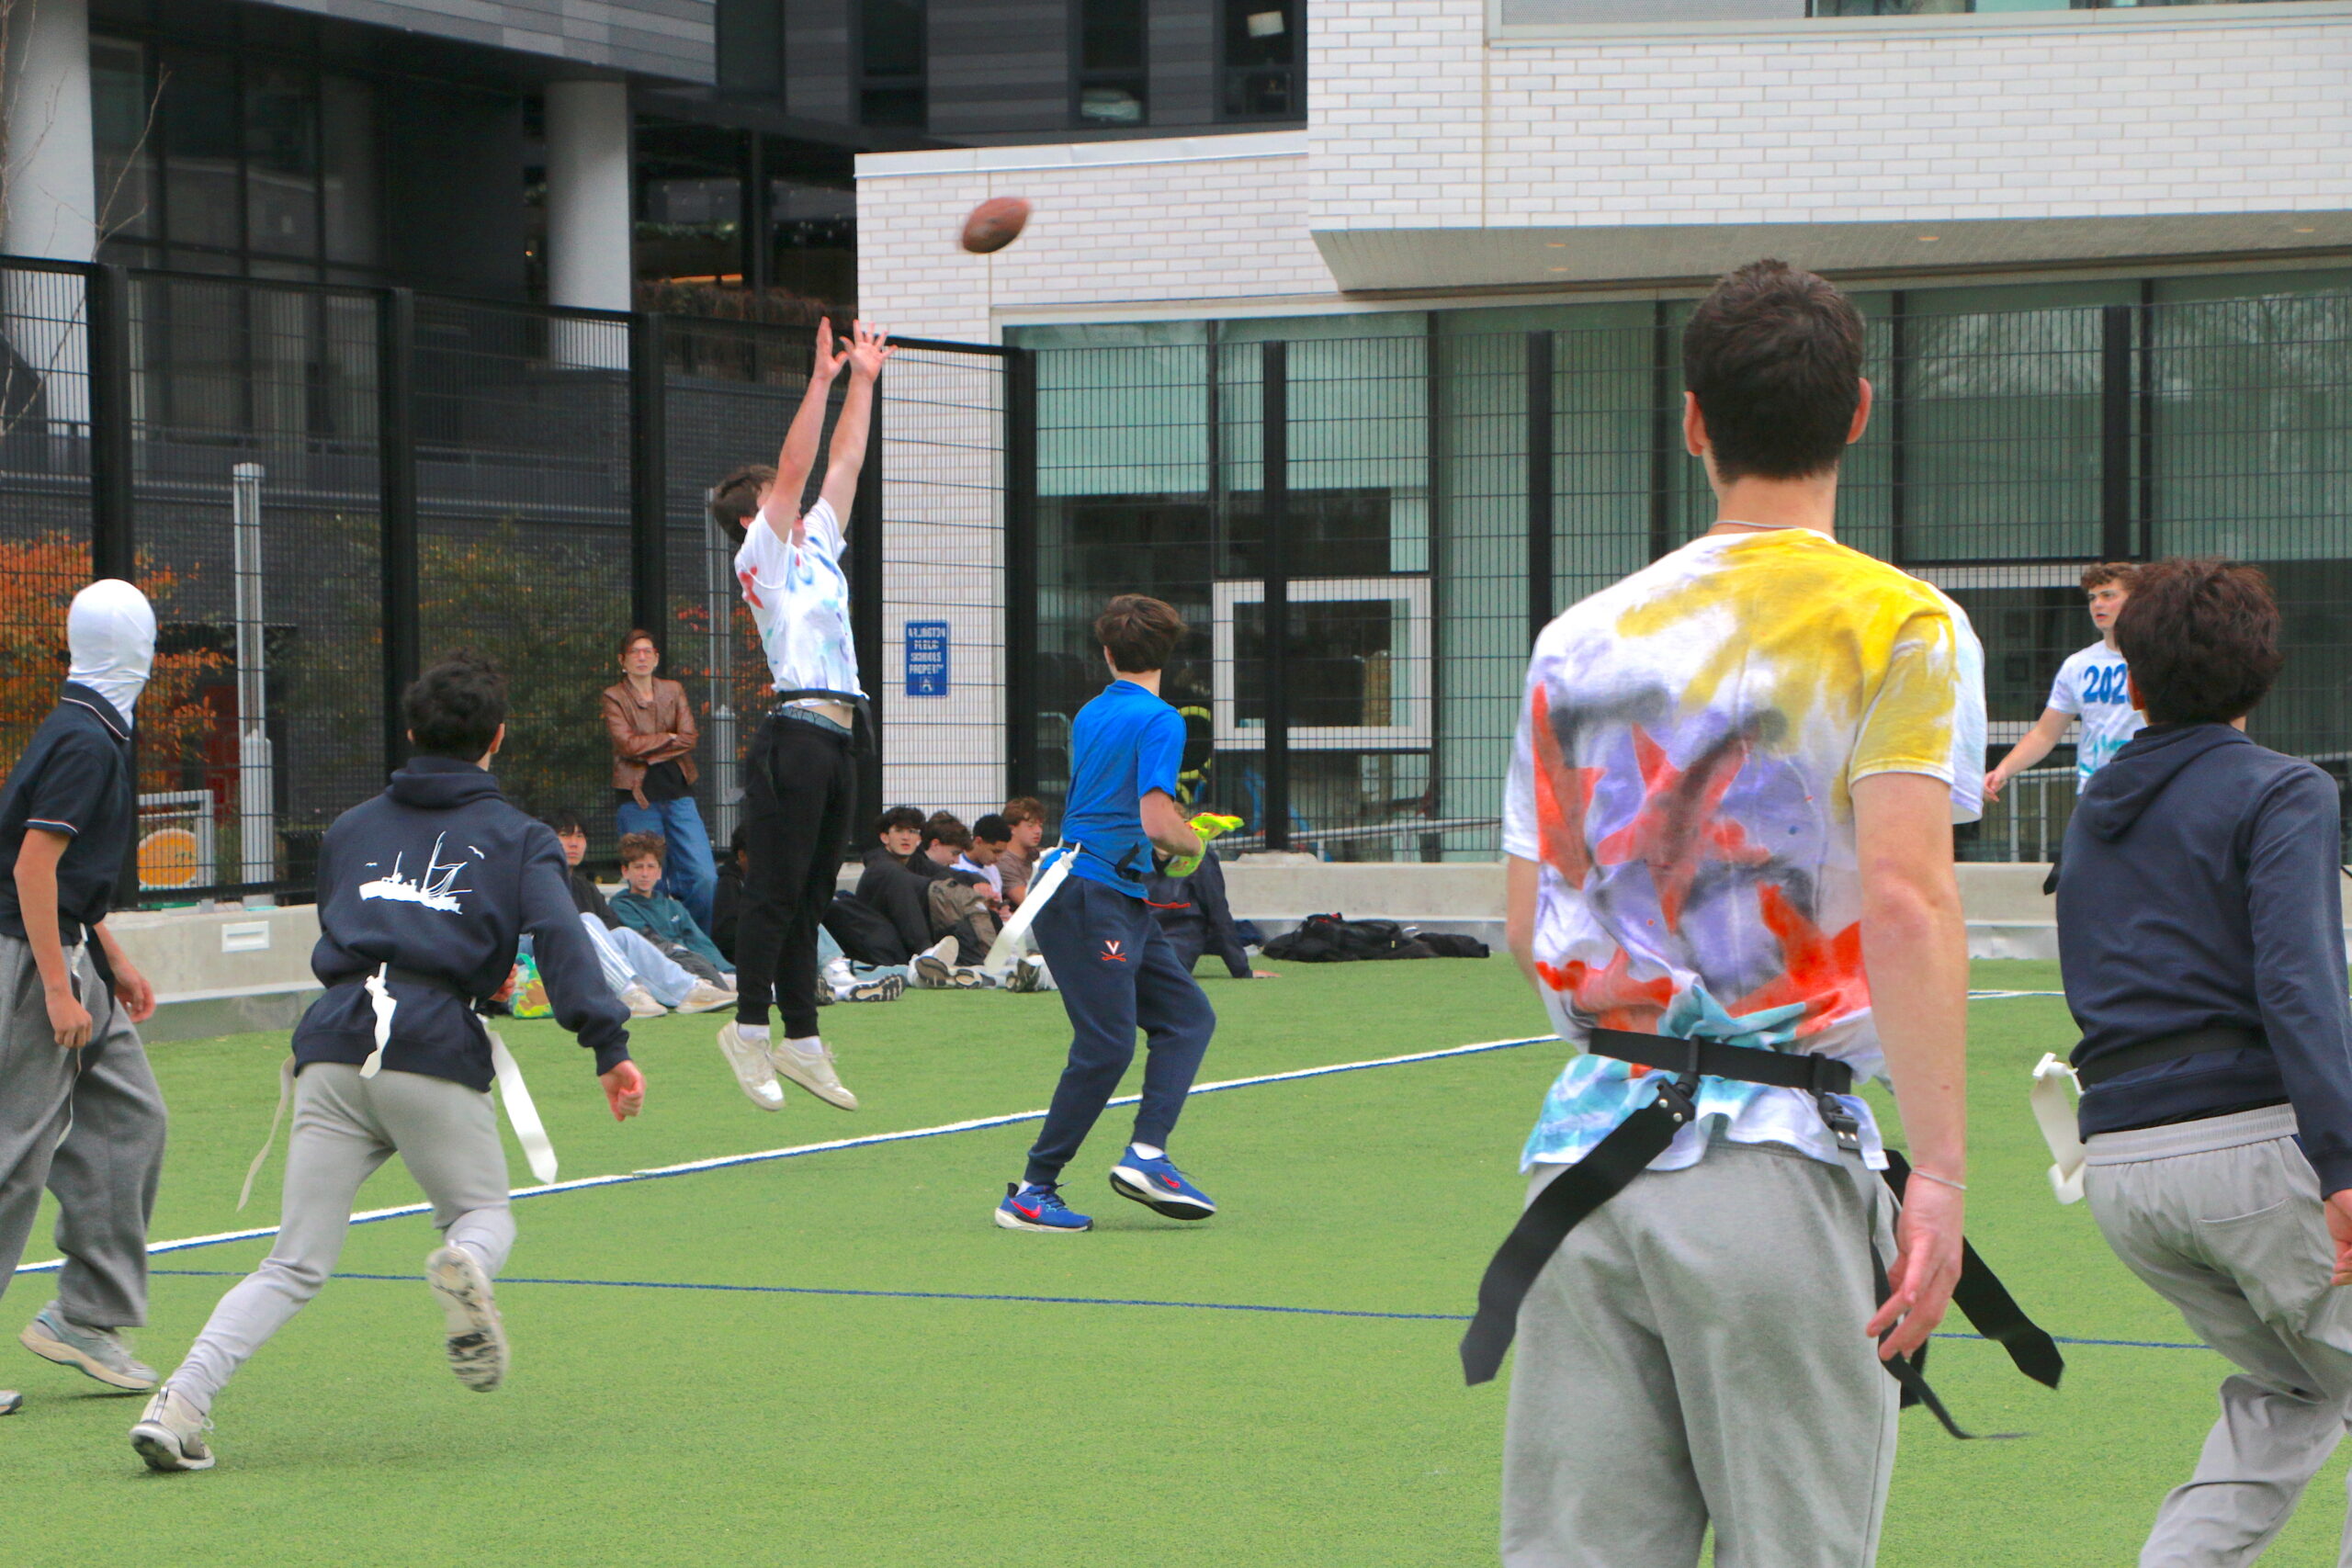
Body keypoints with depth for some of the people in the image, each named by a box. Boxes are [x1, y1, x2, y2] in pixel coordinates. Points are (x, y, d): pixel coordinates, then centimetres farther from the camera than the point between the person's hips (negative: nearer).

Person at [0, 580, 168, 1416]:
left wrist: (112, 960, 24)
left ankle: (87, 1316, 14)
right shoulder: (86, 742, -17)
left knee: (129, 1120, 10)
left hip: (71, 955, 10)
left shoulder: (89, 733, 13)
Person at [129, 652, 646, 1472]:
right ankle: (462, 1267, -20)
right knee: (485, 1215, 18)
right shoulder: (515, 837, 12)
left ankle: (179, 1402, -12)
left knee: (293, 1266, 7)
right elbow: (560, 939, -4)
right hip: (435, 1050, -3)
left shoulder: (351, 828, 24)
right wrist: (608, 1046, -13)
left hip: (332, 1043, 3)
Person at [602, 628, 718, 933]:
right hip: (638, 797, -3)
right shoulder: (614, 697, 4)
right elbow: (627, 744, -10)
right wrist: (669, 739, -3)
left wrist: (647, 747, -7)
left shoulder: (673, 691, 15)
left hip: (678, 793, 3)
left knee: (705, 878, -8)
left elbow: (691, 738, 1)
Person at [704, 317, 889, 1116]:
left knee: (810, 896, 8)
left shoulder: (818, 546, 21)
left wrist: (864, 379, 19)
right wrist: (822, 380, -10)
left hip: (837, 740, 8)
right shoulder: (761, 555, 0)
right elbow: (793, 469, -9)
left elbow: (843, 462, 23)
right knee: (776, 891, -6)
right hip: (795, 735, -8)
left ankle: (801, 1041, 10)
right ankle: (750, 1027, -1)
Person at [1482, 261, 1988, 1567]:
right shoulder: (1901, 626, -2)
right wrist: (1939, 1175, -15)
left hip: (1584, 1149, 4)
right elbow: (1904, 900, -14)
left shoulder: (1581, 638, 13)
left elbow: (1531, 931, 13)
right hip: (1769, 1163, -4)